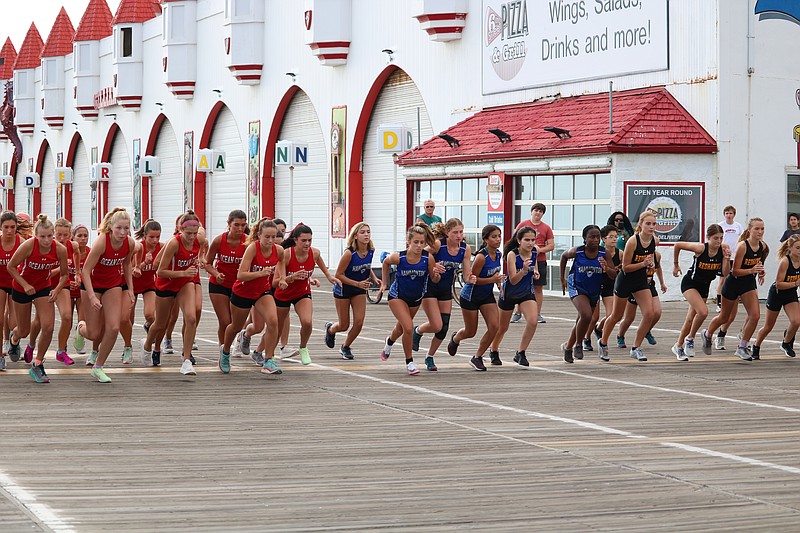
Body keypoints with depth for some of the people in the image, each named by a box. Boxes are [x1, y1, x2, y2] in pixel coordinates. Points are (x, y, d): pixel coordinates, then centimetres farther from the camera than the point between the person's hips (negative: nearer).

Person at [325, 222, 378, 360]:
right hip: (343, 289, -5)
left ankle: (345, 347, 21)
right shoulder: (349, 253, -28)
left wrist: (374, 278, -6)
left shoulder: (371, 251, -10)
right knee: (344, 326, 5)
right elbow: (338, 275, -22)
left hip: (359, 291, 5)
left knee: (359, 323, -6)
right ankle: (330, 329, 42)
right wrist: (358, 283, -29)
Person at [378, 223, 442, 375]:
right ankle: (409, 362, 0)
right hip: (397, 296, -3)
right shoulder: (398, 257, -25)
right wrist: (384, 283, 3)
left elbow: (434, 280, -11)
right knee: (408, 328, -20)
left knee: (401, 327, 24)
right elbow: (386, 262, -2)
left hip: (416, 298, 3)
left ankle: (390, 341, 60)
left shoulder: (428, 258, -24)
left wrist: (437, 274, -33)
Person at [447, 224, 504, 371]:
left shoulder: (499, 254, -3)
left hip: (487, 295, 6)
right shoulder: (481, 257, -26)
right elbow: (472, 279, -21)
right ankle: (455, 338, 44)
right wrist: (492, 279, -28)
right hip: (470, 296, -6)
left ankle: (477, 357, 6)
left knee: (494, 327, -10)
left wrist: (498, 278, 2)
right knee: (470, 332, 7)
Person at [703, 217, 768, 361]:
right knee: (724, 318, 12)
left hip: (749, 284, 5)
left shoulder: (763, 247, -6)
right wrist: (751, 270, -35)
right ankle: (707, 334, 41)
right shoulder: (742, 246, -25)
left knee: (755, 315, -13)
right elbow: (735, 271, -23)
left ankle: (742, 347, 0)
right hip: (733, 283, -5)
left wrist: (760, 272, -1)